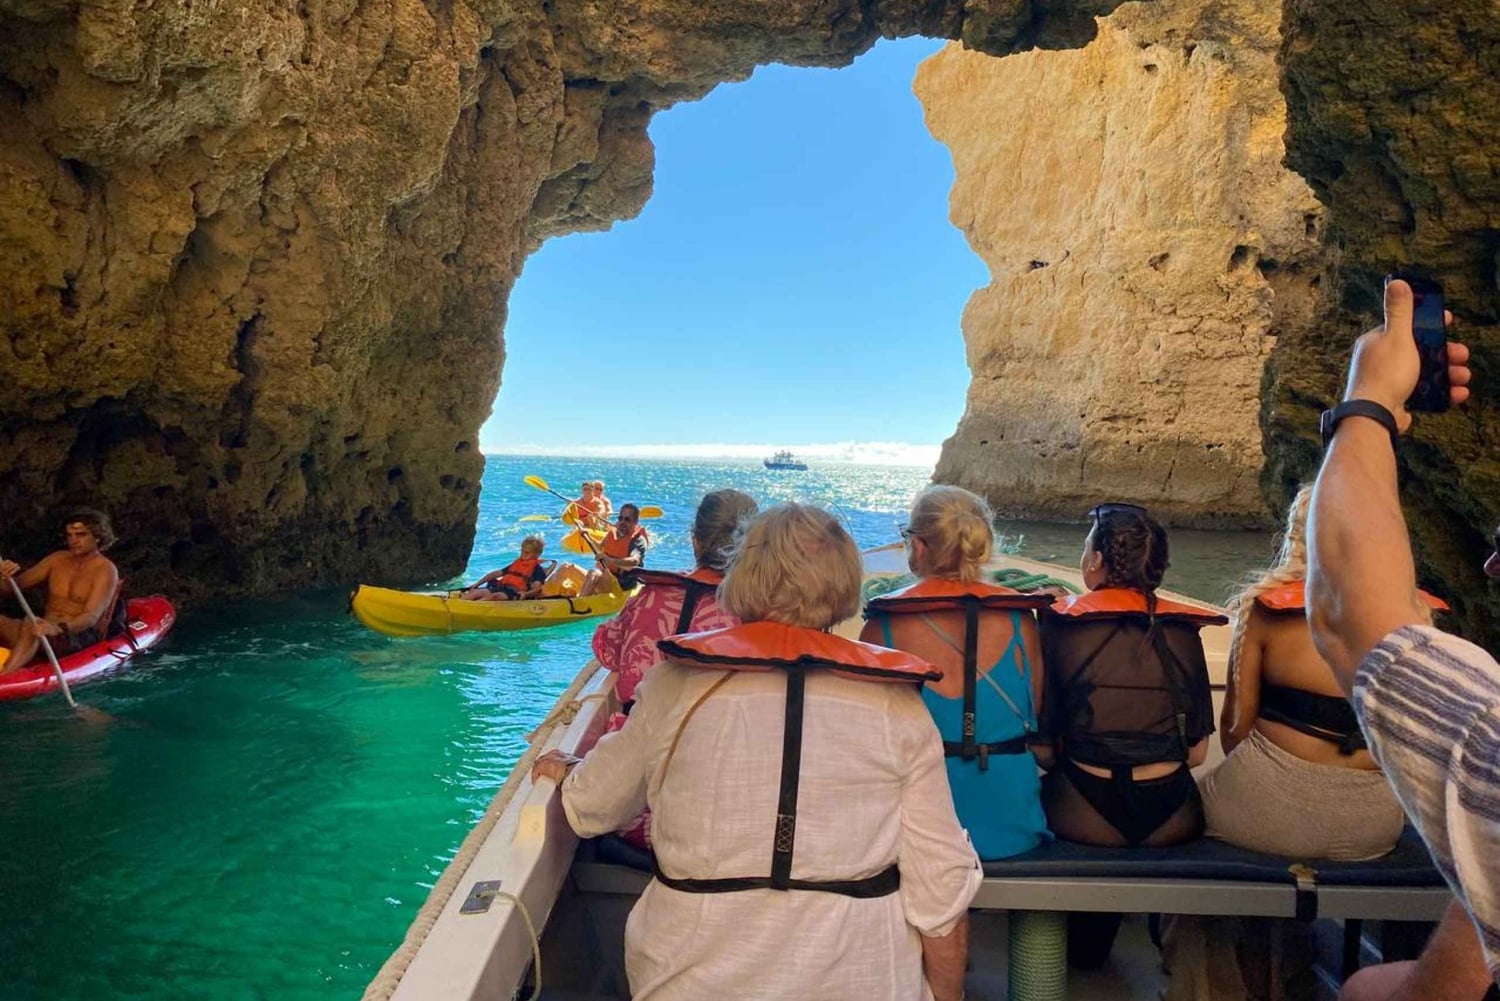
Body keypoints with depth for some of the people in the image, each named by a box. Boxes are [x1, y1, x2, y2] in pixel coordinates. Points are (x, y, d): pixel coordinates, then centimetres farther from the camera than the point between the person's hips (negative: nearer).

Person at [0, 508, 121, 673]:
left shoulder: (106, 570, -6)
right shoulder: (58, 559, 14)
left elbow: (91, 617, -18)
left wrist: (58, 629, -37)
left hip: (81, 638, -6)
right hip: (46, 629, 6)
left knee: (30, 625, -35)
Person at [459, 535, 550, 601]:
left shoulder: (537, 568, 9)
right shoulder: (517, 563, 30)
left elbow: (536, 588, -7)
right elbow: (496, 573, 28)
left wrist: (525, 594, -30)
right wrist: (477, 584, 19)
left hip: (515, 592, -6)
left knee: (495, 596, -37)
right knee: (480, 592, -24)